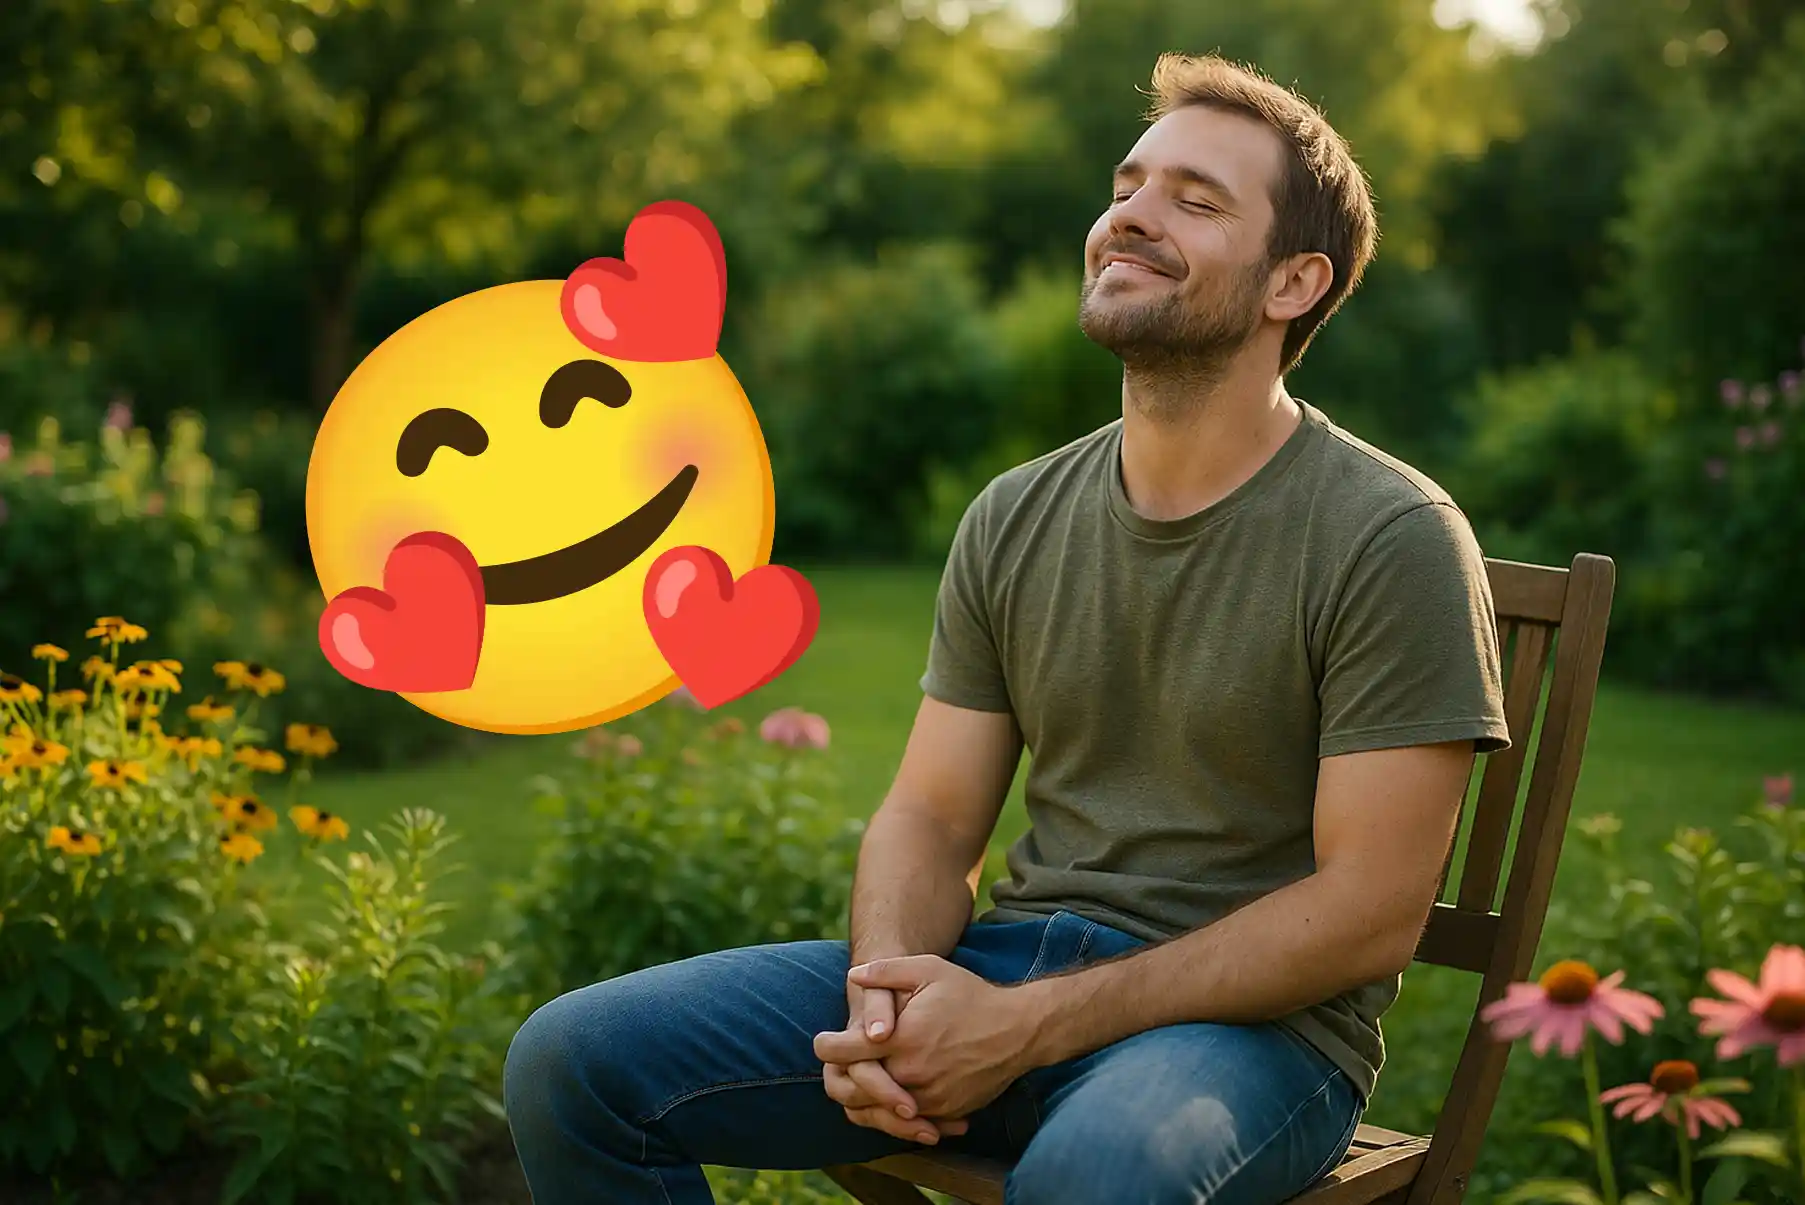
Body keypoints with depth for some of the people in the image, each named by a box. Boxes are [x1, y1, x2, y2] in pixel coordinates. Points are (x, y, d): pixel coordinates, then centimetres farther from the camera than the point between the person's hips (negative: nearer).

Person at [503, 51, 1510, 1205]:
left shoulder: (1396, 541, -9)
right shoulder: (1015, 519, 8)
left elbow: (1368, 914, -13)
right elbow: (932, 818, 10)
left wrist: (1024, 1028, -18)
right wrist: (886, 985, -14)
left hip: (1254, 1023, -5)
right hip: (1005, 958, 5)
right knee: (573, 1061, -8)